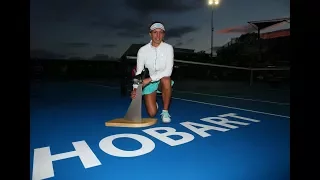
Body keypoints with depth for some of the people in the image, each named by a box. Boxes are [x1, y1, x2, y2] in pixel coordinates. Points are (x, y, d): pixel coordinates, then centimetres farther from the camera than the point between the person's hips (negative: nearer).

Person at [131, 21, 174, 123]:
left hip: (163, 81, 0)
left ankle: (165, 111, -18)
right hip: (148, 83, 1)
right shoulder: (143, 50, -8)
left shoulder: (168, 48, -11)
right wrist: (135, 88, -20)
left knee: (166, 80, -39)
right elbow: (138, 72, -6)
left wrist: (150, 79, -28)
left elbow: (168, 71, -21)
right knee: (152, 114, -10)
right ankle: (153, 102, 29)